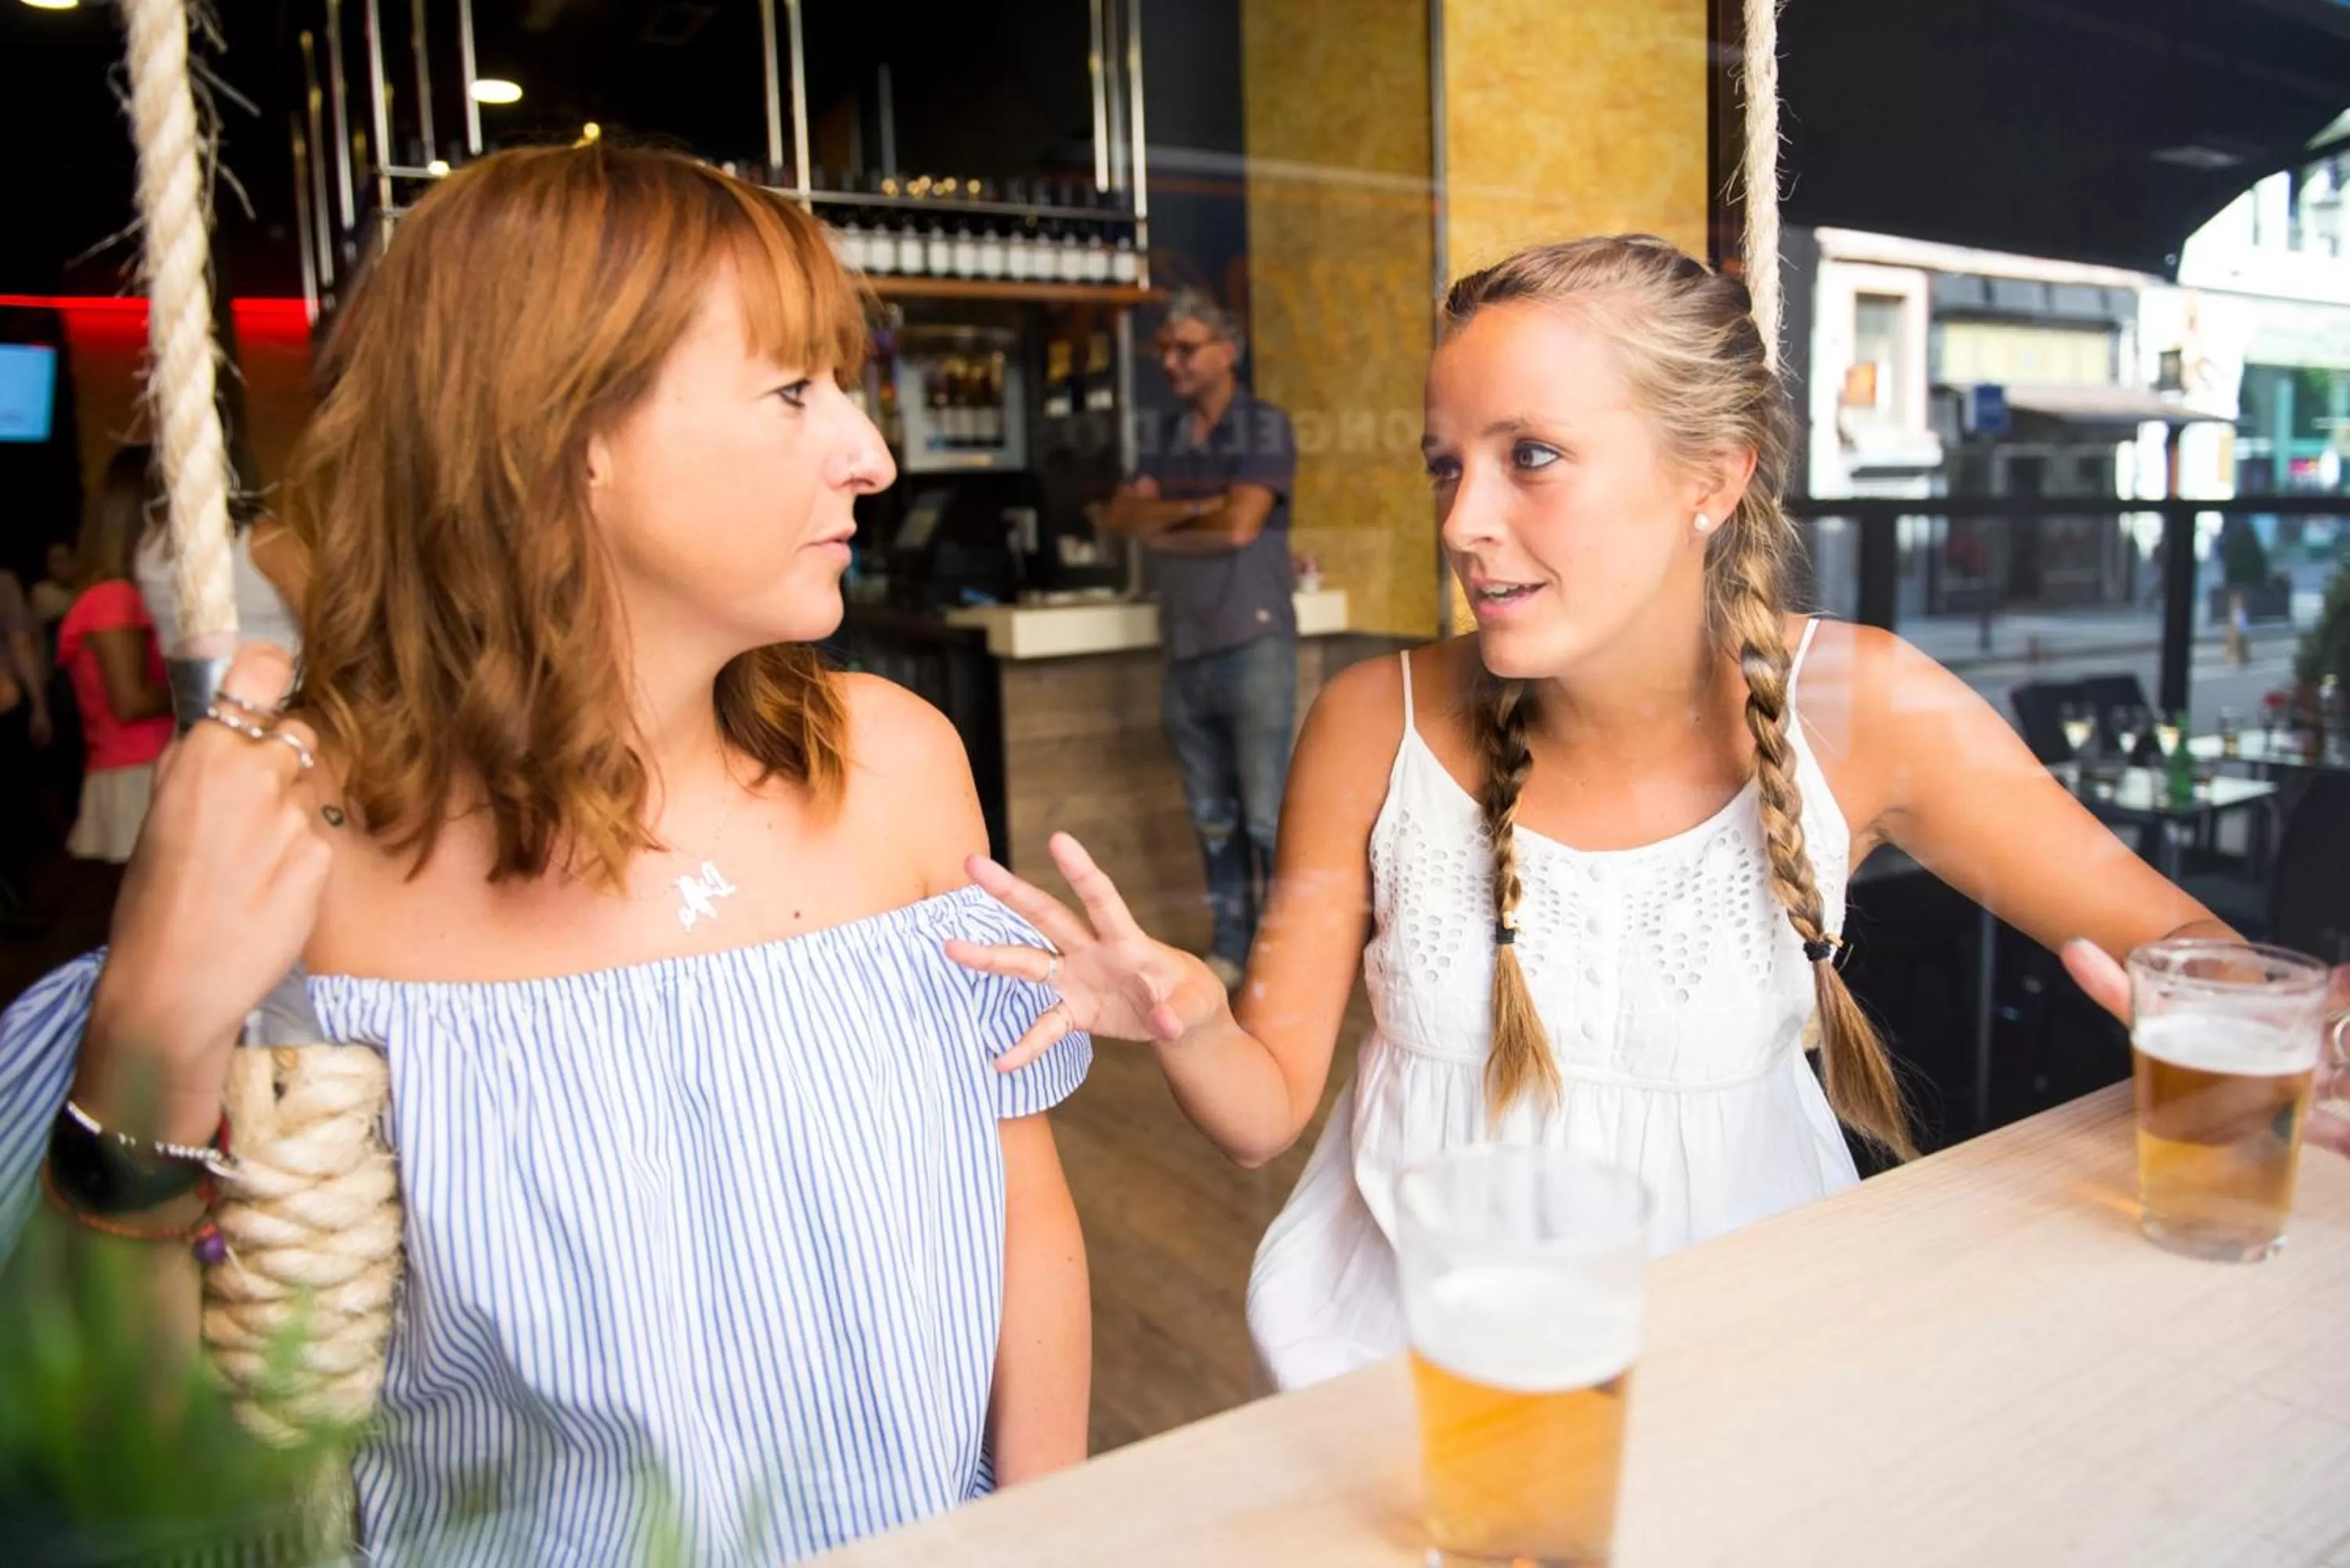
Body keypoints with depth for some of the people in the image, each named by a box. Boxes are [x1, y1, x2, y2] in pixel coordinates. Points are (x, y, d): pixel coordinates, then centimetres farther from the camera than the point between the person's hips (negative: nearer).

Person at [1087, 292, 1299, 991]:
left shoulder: (1265, 426, -1)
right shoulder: (1166, 437, 16)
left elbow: (1241, 526, -12)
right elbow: (1118, 516, 5)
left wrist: (1157, 528, 2)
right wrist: (1191, 506, -10)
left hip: (1253, 644, -5)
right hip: (1185, 653, 6)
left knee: (1268, 814, -6)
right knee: (1214, 818, 9)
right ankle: (1231, 948, 18)